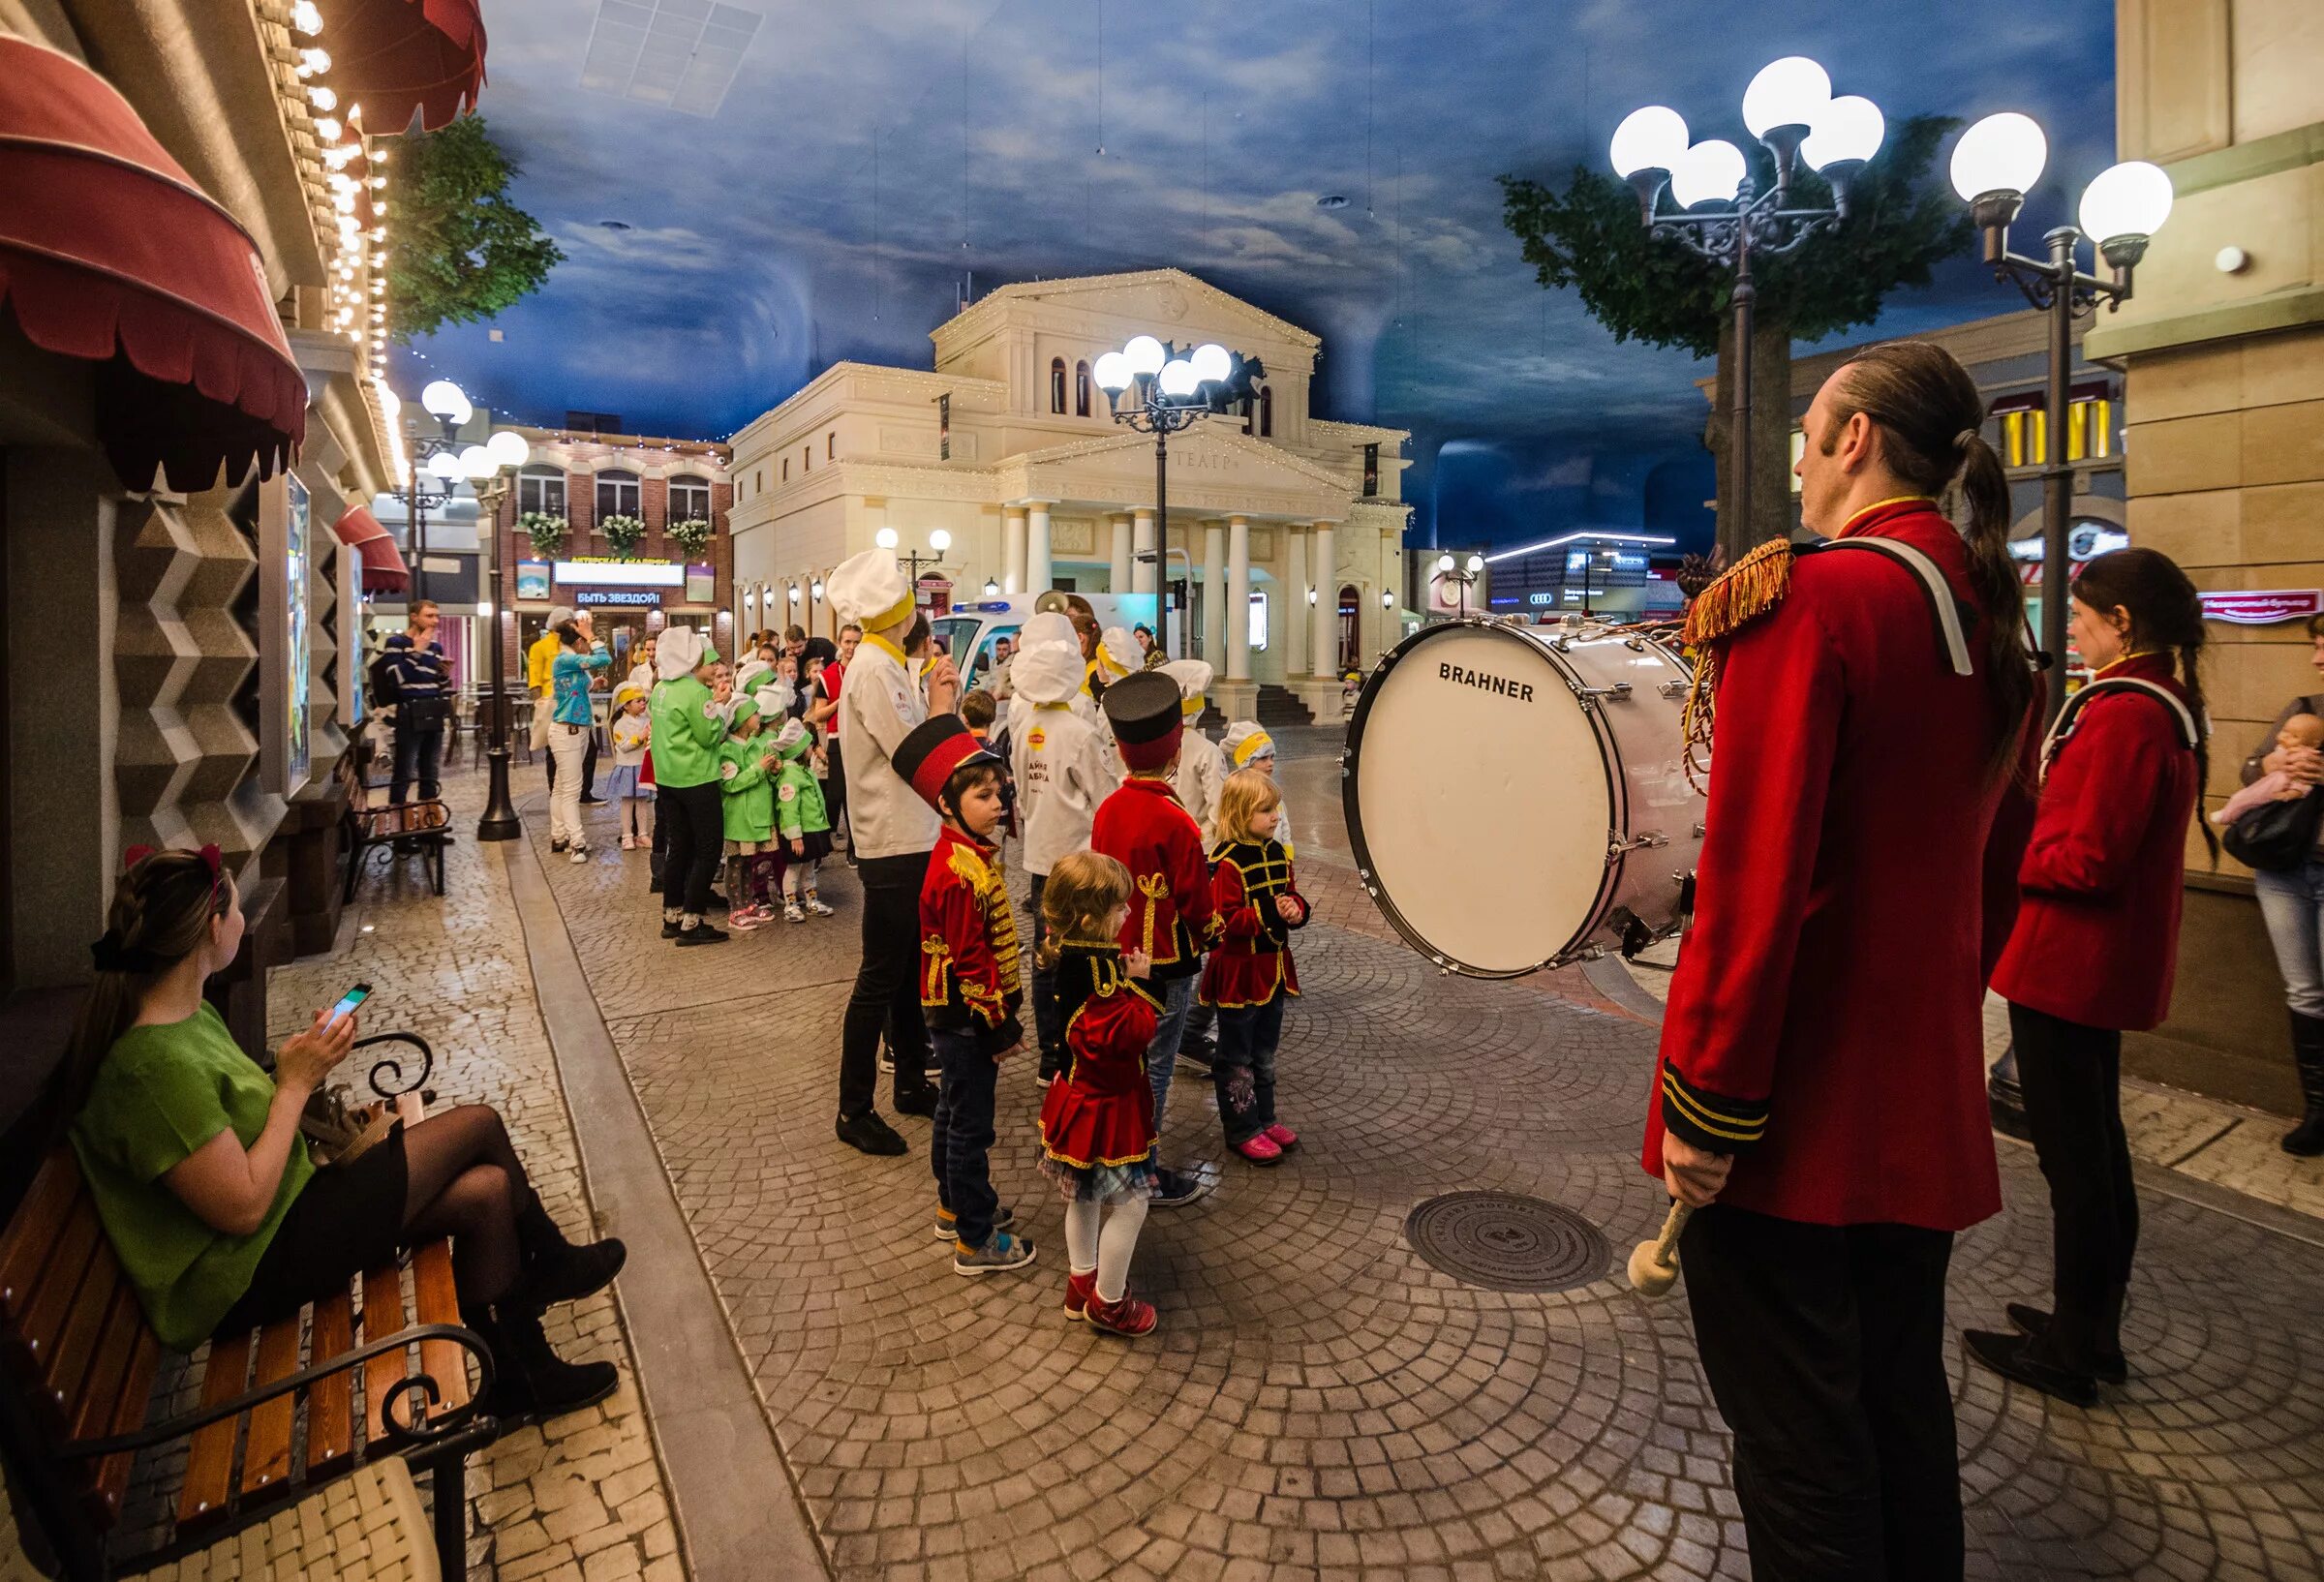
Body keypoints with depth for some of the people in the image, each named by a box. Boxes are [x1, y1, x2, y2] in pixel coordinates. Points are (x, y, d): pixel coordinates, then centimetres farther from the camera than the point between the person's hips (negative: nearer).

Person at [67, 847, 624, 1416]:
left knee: (486, 1190, -2)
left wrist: (303, 1064, -4)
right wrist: (295, 1083, -18)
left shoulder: (188, 1012, 3)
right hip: (247, 1275, -9)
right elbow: (243, 1208, -25)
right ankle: (551, 1266, 15)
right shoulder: (153, 1063, -28)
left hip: (282, 1210, 9)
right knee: (477, 1124, -10)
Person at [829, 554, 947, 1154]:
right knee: (880, 980, -1)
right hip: (892, 844, -9)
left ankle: (912, 1083, 33)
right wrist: (942, 704, -7)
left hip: (916, 838, 9)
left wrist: (940, 699, 3)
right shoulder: (872, 669, -17)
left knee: (911, 970, 18)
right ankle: (854, 1111, 12)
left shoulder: (891, 665, 11)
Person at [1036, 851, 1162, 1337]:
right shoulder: (1099, 971, -31)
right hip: (1108, 1104, -10)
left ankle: (1081, 1284, 42)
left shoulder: (1065, 955, -3)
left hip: (1078, 1092, 10)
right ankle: (1108, 1302, 24)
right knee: (1130, 1203, 8)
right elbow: (1132, 1034, -30)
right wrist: (1138, 984, -21)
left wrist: (1127, 976, -7)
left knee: (1085, 1195, 25)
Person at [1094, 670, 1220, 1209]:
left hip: (1118, 955, 7)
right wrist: (1212, 932, 6)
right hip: (1166, 962, -7)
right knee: (1155, 1064, 4)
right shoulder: (1176, 822, -22)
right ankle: (1148, 1177, 16)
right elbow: (1194, 901, -14)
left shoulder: (1107, 809, -2)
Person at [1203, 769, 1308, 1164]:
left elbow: (1292, 896, 15)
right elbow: (1225, 922, -23)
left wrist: (1295, 909, -7)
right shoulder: (1227, 863, -20)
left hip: (1273, 968, 8)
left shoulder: (1277, 853, 5)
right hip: (1238, 972, -8)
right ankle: (1241, 1131, 19)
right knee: (1237, 1057, 7)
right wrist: (1269, 914, -29)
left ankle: (1264, 1119, 35)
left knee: (1265, 1053, 21)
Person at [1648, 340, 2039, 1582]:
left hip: (1794, 1109, -8)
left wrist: (1706, 1103, -17)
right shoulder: (1993, 620, 9)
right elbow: (1999, 870, 16)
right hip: (1926, 1103, 8)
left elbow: (1754, 878, -22)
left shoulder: (1808, 599, -17)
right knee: (1902, 1399, 23)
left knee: (1796, 1435, 8)